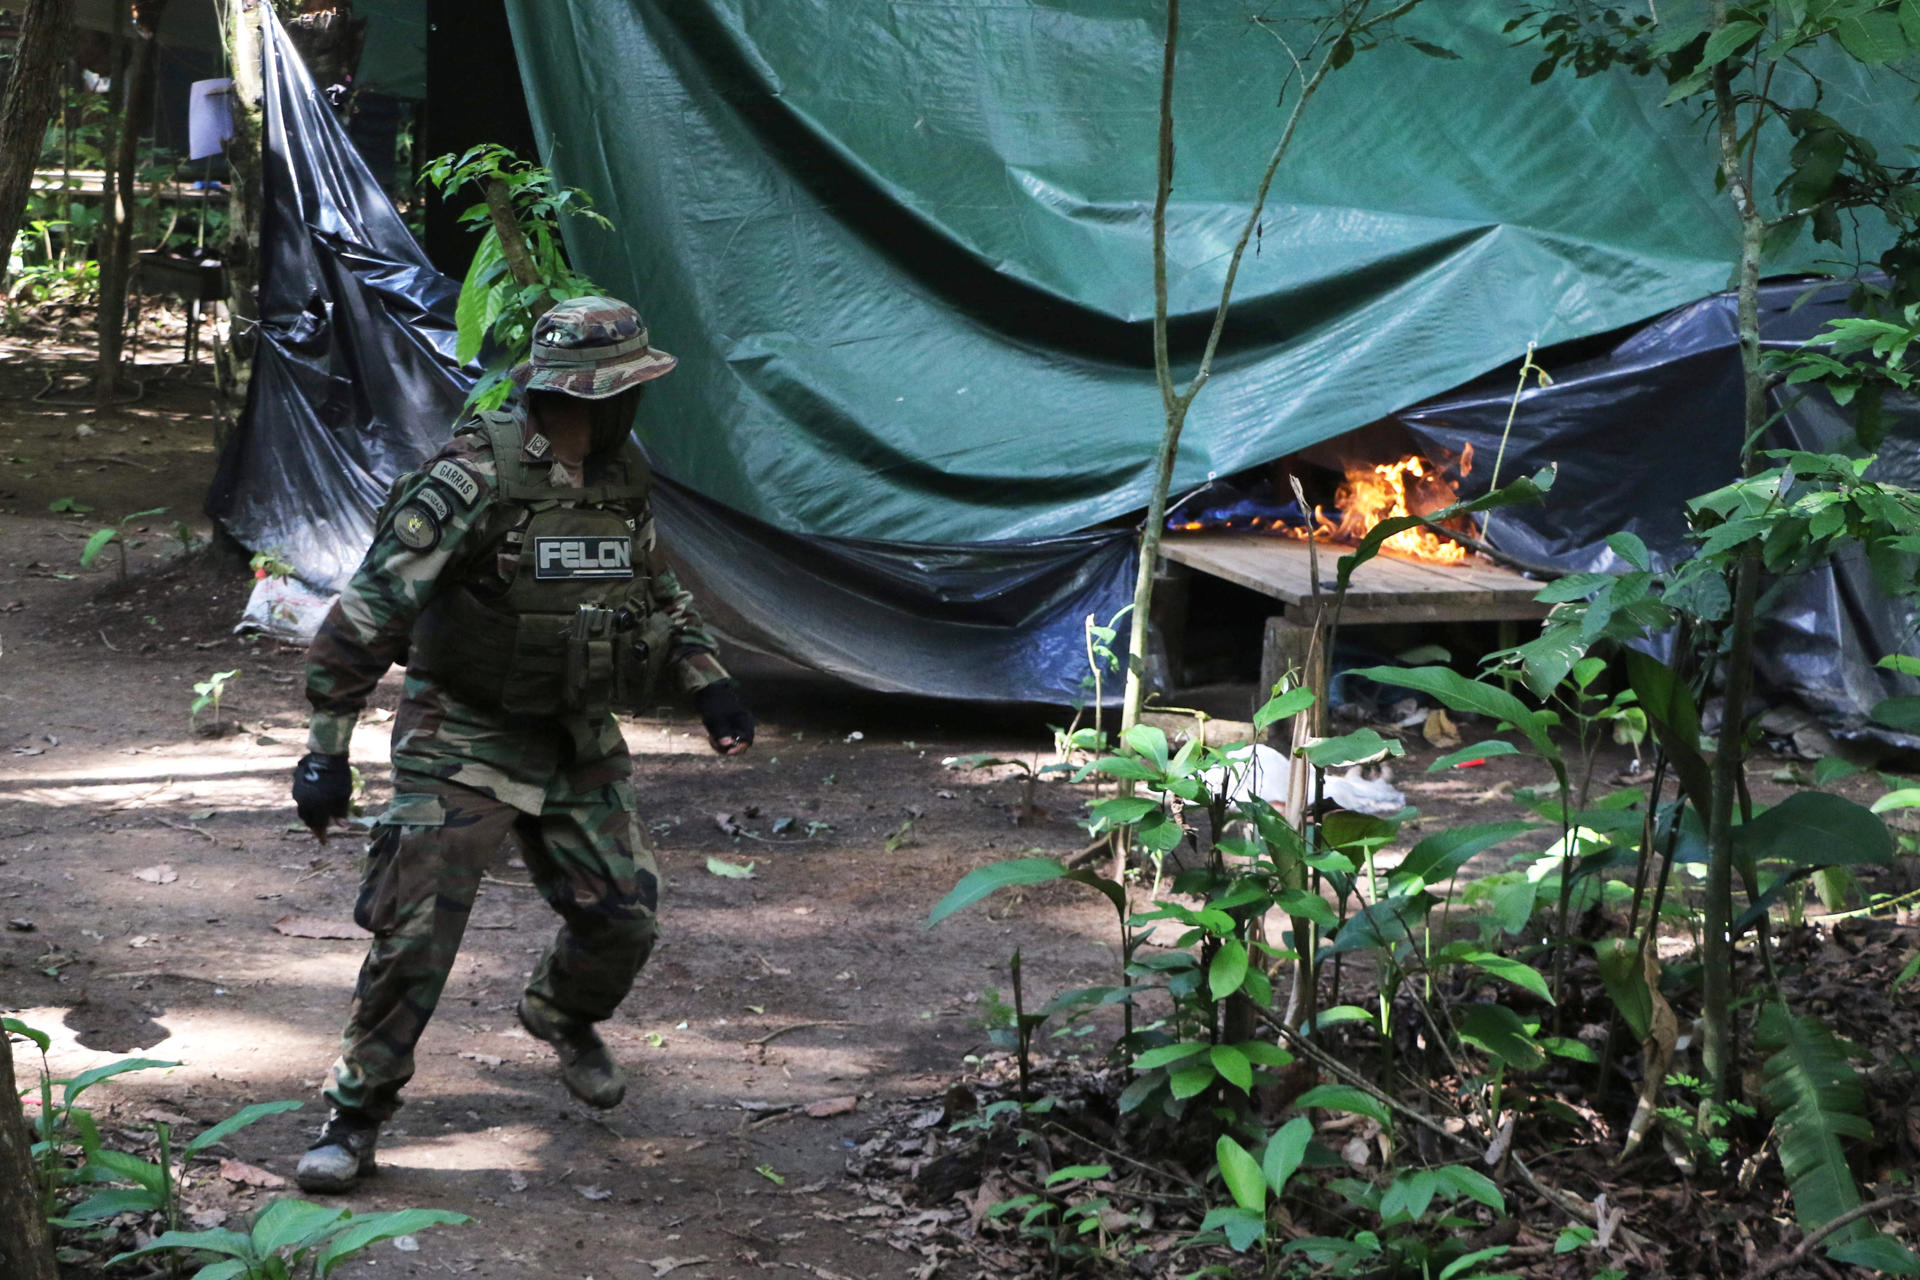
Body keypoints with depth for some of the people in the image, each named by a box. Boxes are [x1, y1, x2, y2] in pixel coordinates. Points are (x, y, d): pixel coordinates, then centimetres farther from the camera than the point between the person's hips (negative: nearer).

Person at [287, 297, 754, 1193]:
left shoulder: (619, 478, 2)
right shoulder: (474, 480, -21)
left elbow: (656, 591, 21)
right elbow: (367, 611, -21)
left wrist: (708, 681, 12)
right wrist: (327, 748, -23)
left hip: (579, 746, 6)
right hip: (464, 743, -6)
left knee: (622, 915, 6)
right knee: (416, 930, -9)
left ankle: (563, 1016, 40)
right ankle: (354, 1117, 7)